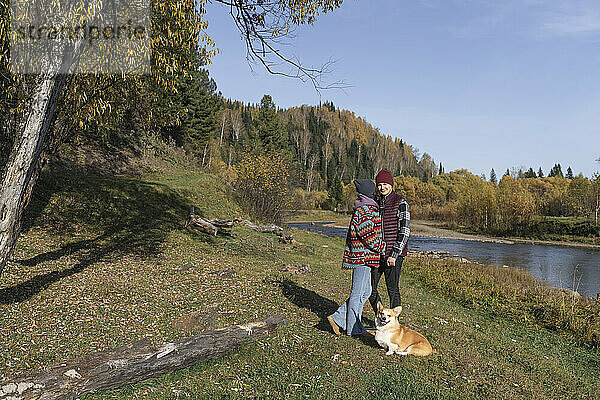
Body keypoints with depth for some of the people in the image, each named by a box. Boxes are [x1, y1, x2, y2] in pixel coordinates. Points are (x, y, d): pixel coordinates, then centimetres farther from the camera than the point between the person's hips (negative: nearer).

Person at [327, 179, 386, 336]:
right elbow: (370, 238, -19)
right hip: (363, 257, -10)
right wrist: (384, 248, -7)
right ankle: (353, 328, 13)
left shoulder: (369, 209, 15)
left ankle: (338, 318, 17)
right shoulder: (363, 212, -17)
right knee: (357, 293, 1)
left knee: (366, 292, 15)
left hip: (361, 257, 10)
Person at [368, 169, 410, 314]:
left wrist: (394, 255, -17)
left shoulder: (401, 203, -9)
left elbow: (405, 231, -12)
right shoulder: (376, 202, 11)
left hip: (394, 253, -6)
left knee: (392, 289, 3)